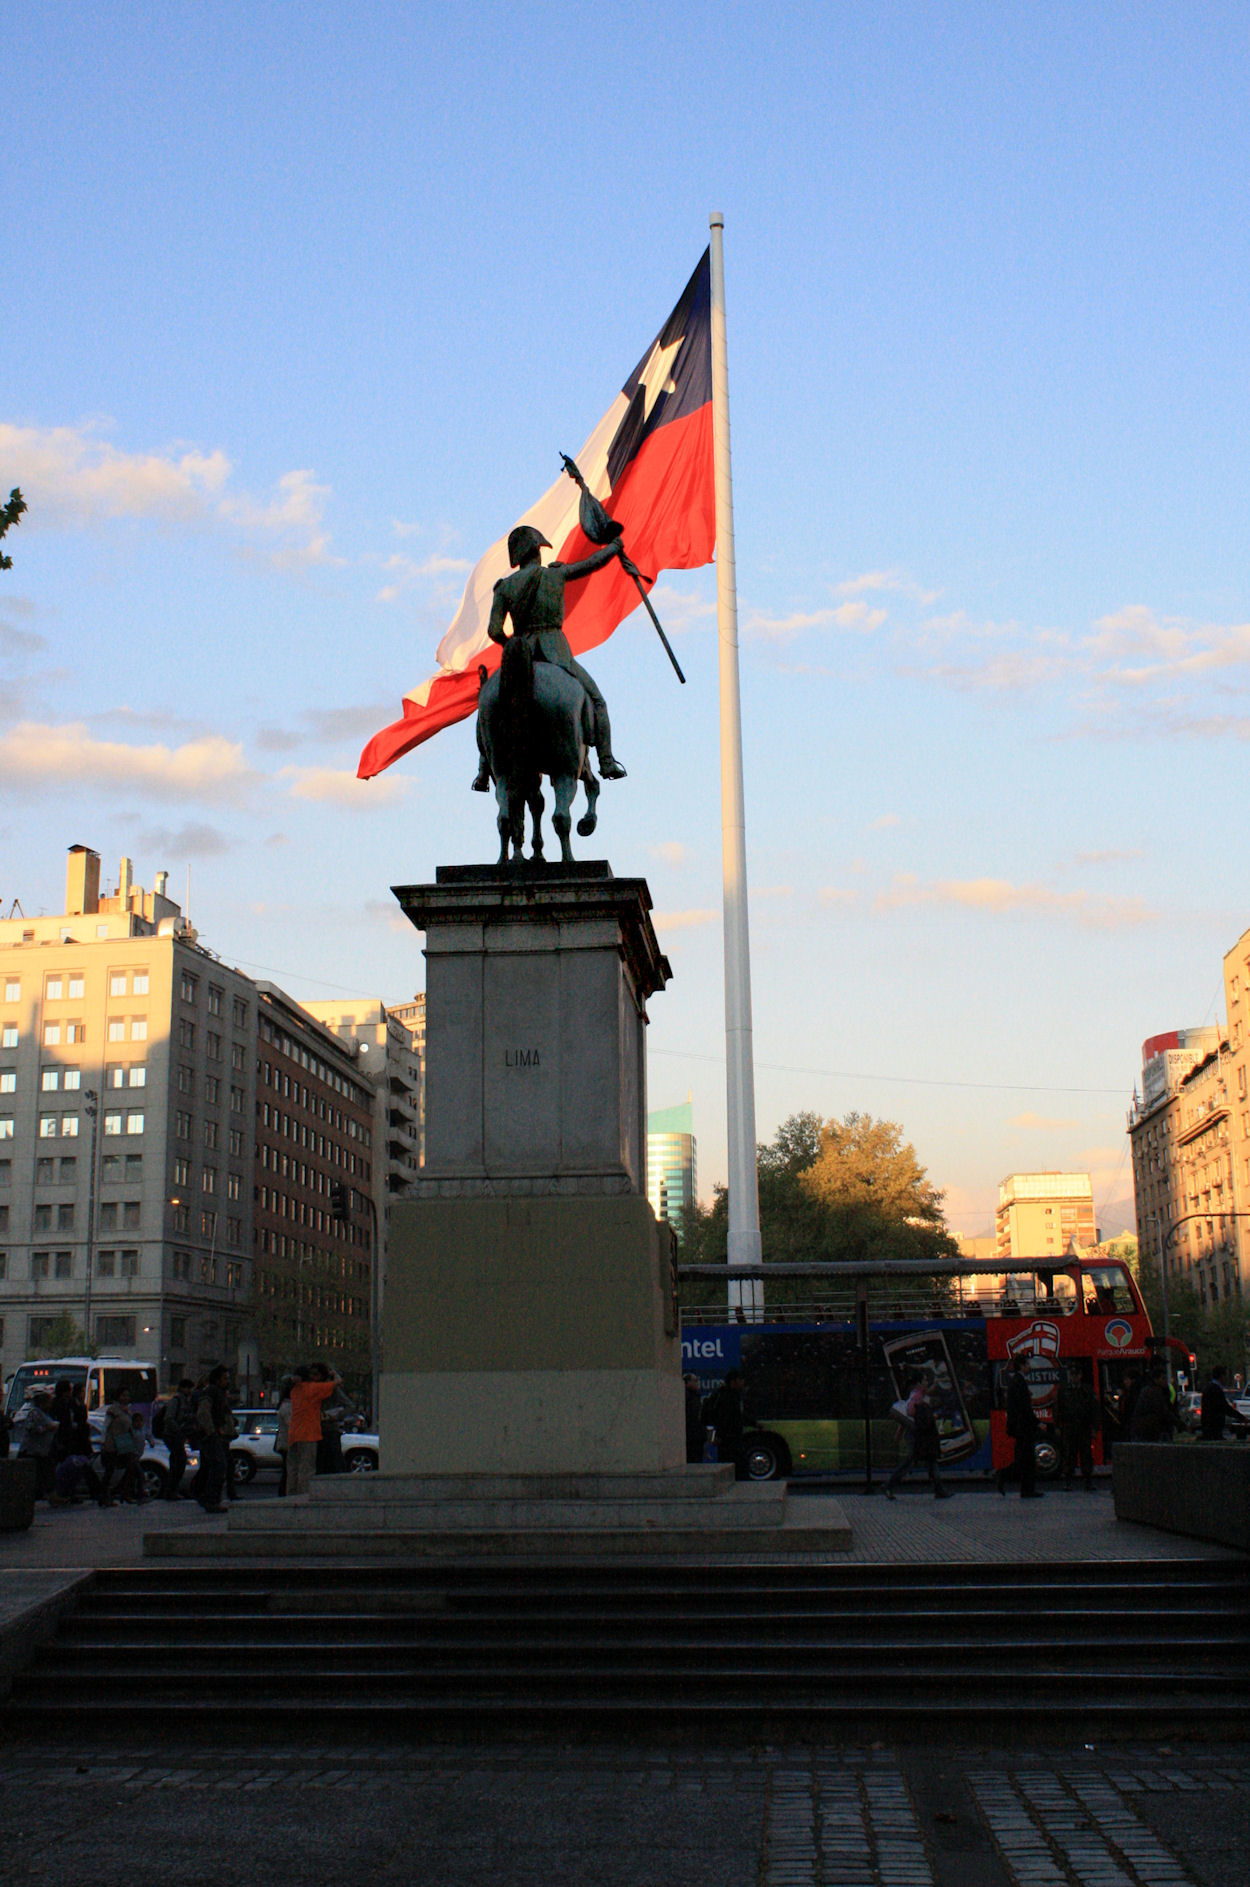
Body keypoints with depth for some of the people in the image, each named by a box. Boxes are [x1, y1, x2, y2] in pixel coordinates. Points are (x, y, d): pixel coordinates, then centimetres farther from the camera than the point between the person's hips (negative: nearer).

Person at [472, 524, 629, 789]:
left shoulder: (504, 587, 7)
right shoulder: (556, 574, 5)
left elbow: (494, 631, -1)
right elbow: (594, 562, 17)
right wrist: (615, 546, 35)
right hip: (555, 652, -2)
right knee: (596, 701, 10)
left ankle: (484, 772, 8)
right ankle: (607, 763, -2)